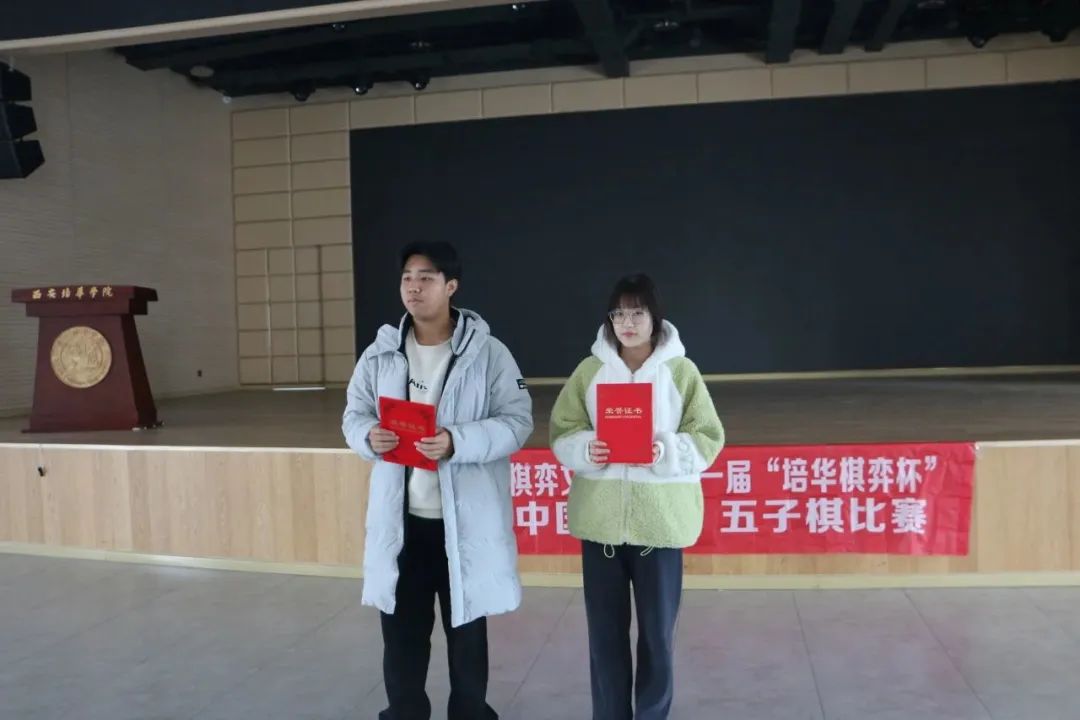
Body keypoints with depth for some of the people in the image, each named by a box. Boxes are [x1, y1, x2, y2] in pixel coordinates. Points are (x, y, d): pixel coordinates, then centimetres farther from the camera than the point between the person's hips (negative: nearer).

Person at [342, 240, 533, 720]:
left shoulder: (488, 353, -7)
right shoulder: (380, 353, 4)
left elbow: (517, 420, -10)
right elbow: (353, 414, 10)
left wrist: (457, 441, -25)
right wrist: (369, 436, -14)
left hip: (466, 518, -2)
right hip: (400, 518, 3)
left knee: (467, 633, 15)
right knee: (401, 632, 13)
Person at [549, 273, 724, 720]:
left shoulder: (681, 370, -1)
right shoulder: (590, 369, 4)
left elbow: (707, 439, -1)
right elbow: (562, 433, 4)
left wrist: (668, 452, -19)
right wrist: (586, 450, -17)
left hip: (660, 519, -1)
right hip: (600, 517, 2)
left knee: (658, 629, 10)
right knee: (605, 630, 11)